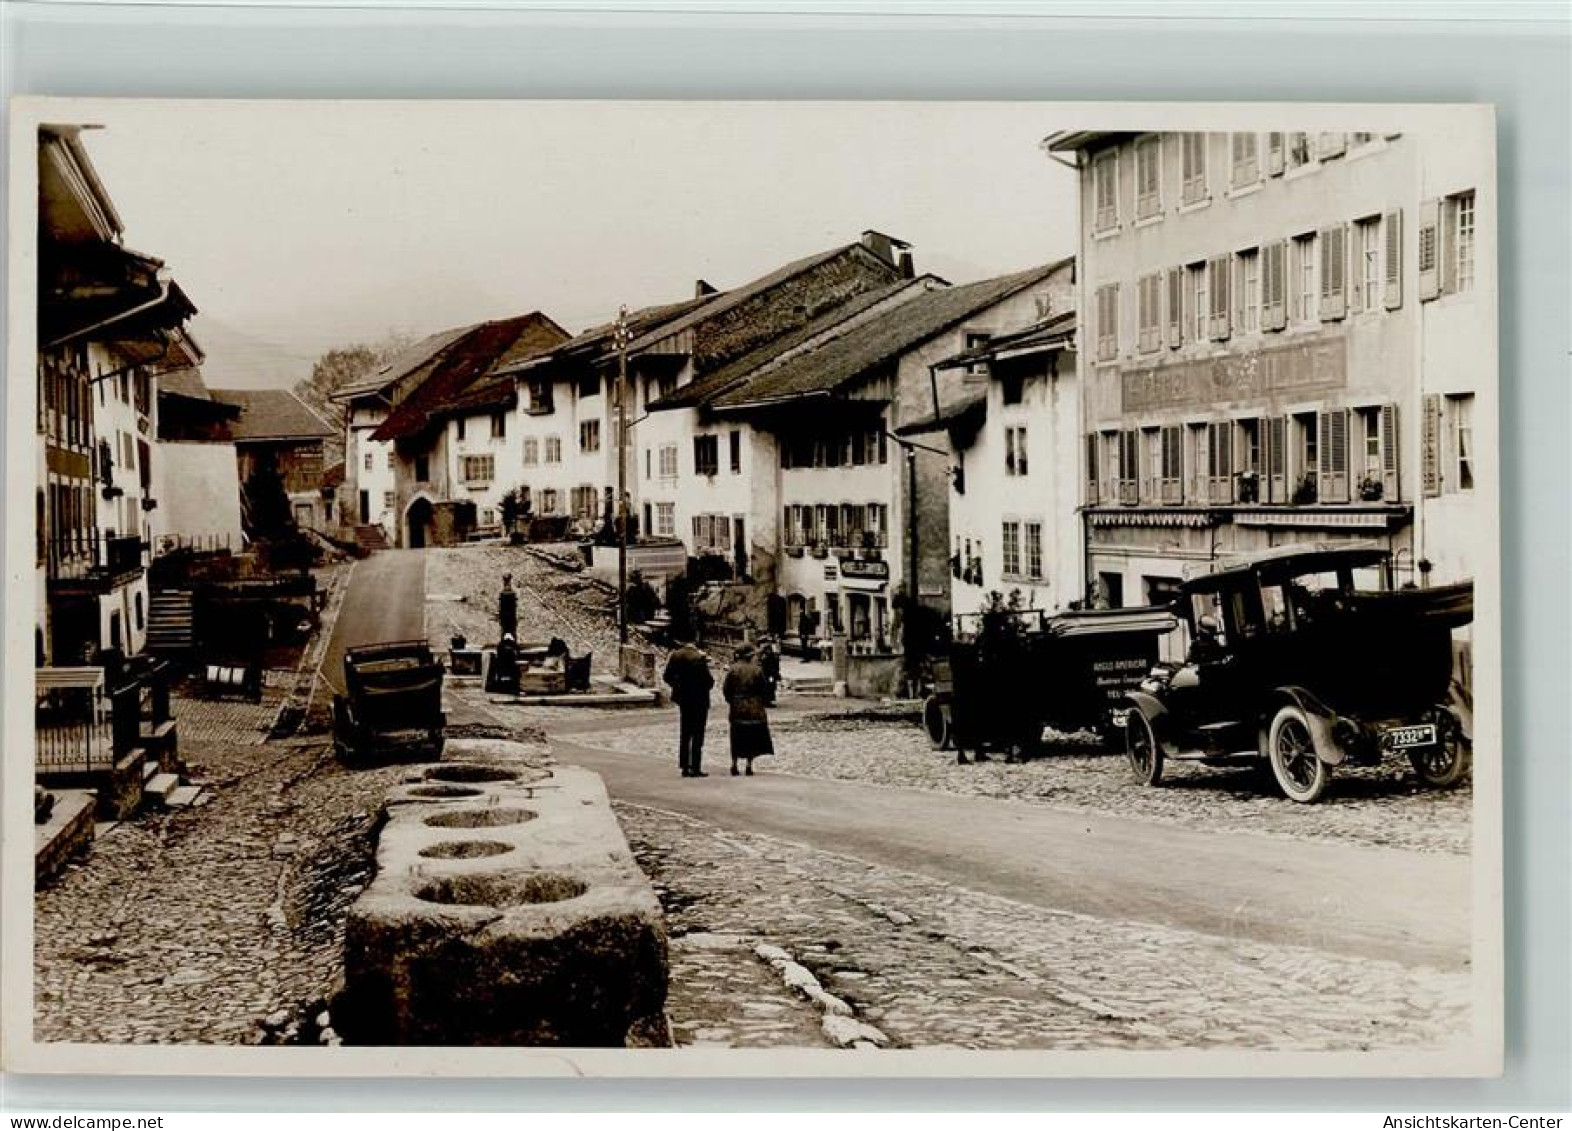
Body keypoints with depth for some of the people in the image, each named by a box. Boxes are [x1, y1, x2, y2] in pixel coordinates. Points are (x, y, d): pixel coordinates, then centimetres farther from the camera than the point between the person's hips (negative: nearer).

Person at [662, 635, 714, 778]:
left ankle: (685, 767, 15)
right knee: (697, 735, 1)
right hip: (699, 700, -5)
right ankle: (695, 768, 0)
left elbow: (667, 677, 4)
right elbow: (708, 680, -16)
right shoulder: (699, 658, -17)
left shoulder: (675, 656, 0)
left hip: (683, 699, 5)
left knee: (684, 734, 14)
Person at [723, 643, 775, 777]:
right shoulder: (757, 670, -7)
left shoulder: (733, 669, -3)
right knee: (752, 738, 5)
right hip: (754, 709, -2)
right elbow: (765, 689, -3)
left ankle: (734, 764, 6)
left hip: (737, 709, 2)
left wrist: (732, 701, 12)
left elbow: (726, 689, -1)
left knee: (737, 738, 10)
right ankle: (749, 765, 2)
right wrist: (763, 701, 11)